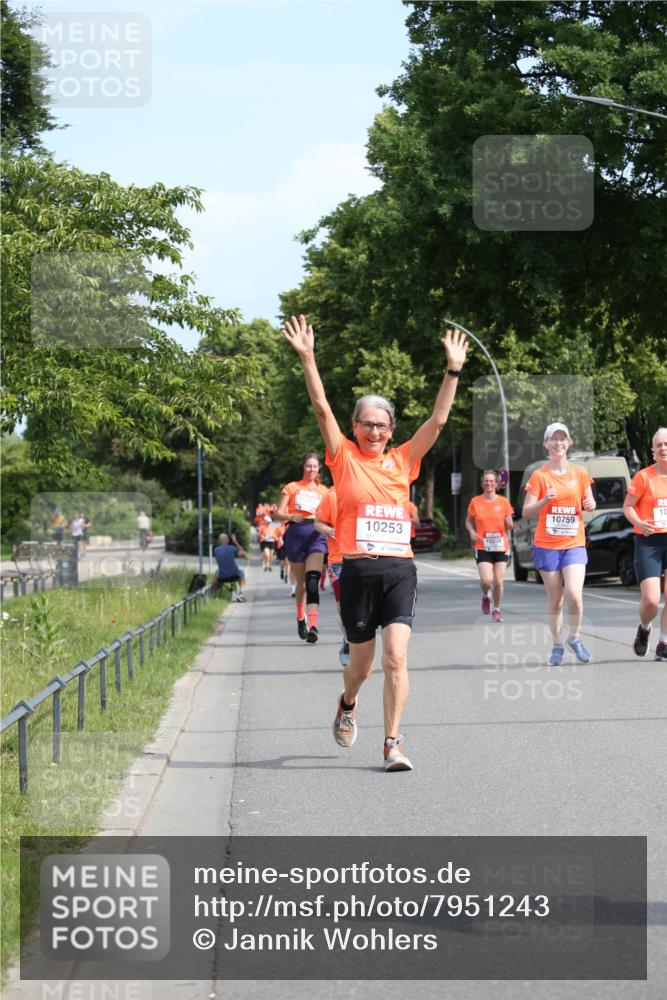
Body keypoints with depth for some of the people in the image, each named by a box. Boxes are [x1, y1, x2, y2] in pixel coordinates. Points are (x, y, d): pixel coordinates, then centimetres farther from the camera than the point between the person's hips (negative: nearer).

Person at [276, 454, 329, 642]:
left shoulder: (323, 490, 17)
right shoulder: (292, 488, 12)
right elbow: (278, 513, 6)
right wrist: (292, 517, -15)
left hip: (316, 534, 0)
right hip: (296, 533, 0)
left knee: (312, 580, -18)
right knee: (301, 582, 7)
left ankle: (313, 626, -28)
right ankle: (300, 618, 32)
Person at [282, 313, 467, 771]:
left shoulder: (402, 462, 11)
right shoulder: (345, 458, 5)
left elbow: (437, 420, 10)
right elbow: (322, 408, -1)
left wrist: (454, 369, 6)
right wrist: (307, 358, -8)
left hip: (400, 570, 1)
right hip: (358, 570, -1)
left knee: (396, 657, -12)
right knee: (362, 661, 12)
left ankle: (393, 743, -8)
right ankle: (347, 704, 45)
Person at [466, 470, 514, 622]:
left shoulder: (504, 502, 3)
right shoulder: (475, 502, 2)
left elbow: (510, 526, 11)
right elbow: (469, 521, 12)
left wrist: (509, 523, -9)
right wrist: (472, 532, -6)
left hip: (501, 548, 1)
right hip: (483, 548, -1)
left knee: (498, 581, -1)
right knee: (486, 580, -15)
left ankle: (496, 609, 21)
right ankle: (486, 596, 20)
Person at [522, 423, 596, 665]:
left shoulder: (580, 473, 4)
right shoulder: (539, 475, -2)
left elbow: (589, 503, 15)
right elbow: (526, 512, -6)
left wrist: (590, 504, -9)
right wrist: (545, 500, -24)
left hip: (574, 544, 1)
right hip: (546, 545, -1)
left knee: (574, 595, -16)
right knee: (555, 600, 3)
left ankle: (574, 638, 8)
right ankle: (557, 646, 18)